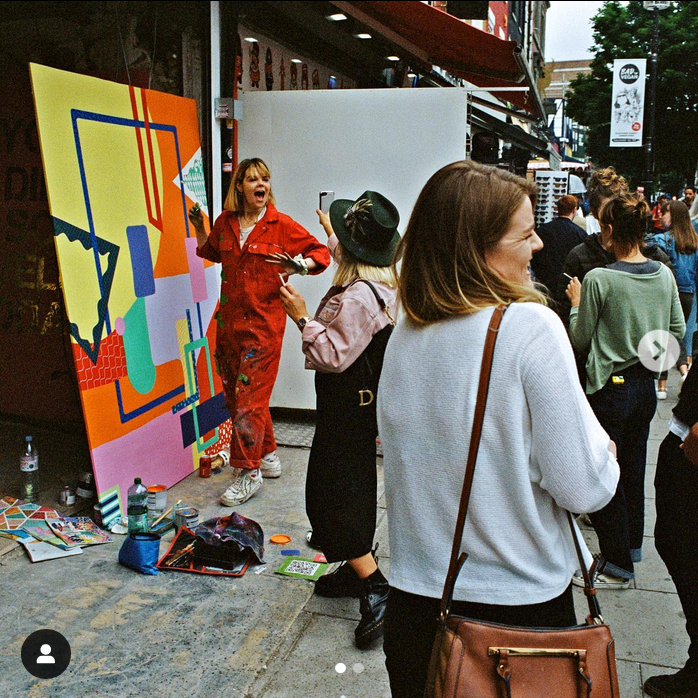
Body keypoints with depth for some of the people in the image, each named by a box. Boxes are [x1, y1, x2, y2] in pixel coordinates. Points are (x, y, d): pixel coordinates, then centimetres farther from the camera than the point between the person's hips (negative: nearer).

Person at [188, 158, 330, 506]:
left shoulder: (281, 225, -4)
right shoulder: (225, 222, 9)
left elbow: (321, 253, -1)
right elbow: (212, 253, 30)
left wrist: (299, 265, -19)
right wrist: (200, 230, 14)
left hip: (263, 323, -6)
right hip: (229, 319, 6)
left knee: (250, 397, -6)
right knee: (235, 395, 12)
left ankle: (249, 473, 4)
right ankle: (268, 456, 29)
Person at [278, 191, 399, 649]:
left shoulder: (355, 297, -26)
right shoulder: (384, 284, 4)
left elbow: (333, 356, -26)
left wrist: (303, 318, -21)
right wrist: (332, 232, 40)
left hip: (347, 408, -10)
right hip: (365, 403, 10)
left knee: (334, 496, -3)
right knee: (353, 490, 19)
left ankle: (376, 588, -2)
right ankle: (358, 571, 32)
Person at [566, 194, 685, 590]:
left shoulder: (598, 280, -19)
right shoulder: (664, 275, -1)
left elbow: (580, 340, -11)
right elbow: (678, 330, 9)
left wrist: (576, 303, 3)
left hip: (609, 388, -7)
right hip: (647, 386, 7)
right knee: (634, 468, 21)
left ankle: (618, 565, 13)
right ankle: (632, 545, 38)